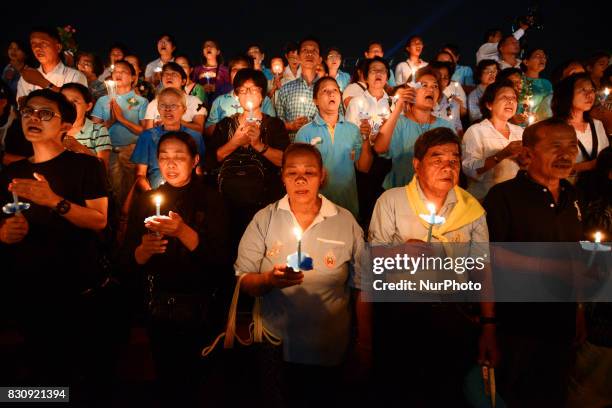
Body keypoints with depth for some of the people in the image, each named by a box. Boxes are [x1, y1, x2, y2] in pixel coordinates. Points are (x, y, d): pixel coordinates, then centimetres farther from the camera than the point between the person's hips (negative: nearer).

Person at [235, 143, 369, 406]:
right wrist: (269, 279, -26)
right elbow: (242, 281, -7)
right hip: (274, 348, 1)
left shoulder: (346, 222, -7)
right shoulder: (264, 220, -5)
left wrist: (364, 342, -1)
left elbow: (361, 286, -3)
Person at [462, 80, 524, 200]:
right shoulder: (475, 131, -1)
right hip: (485, 198, -5)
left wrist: (522, 158, -4)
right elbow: (469, 169, -15)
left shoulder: (520, 131, 16)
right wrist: (502, 154, -22)